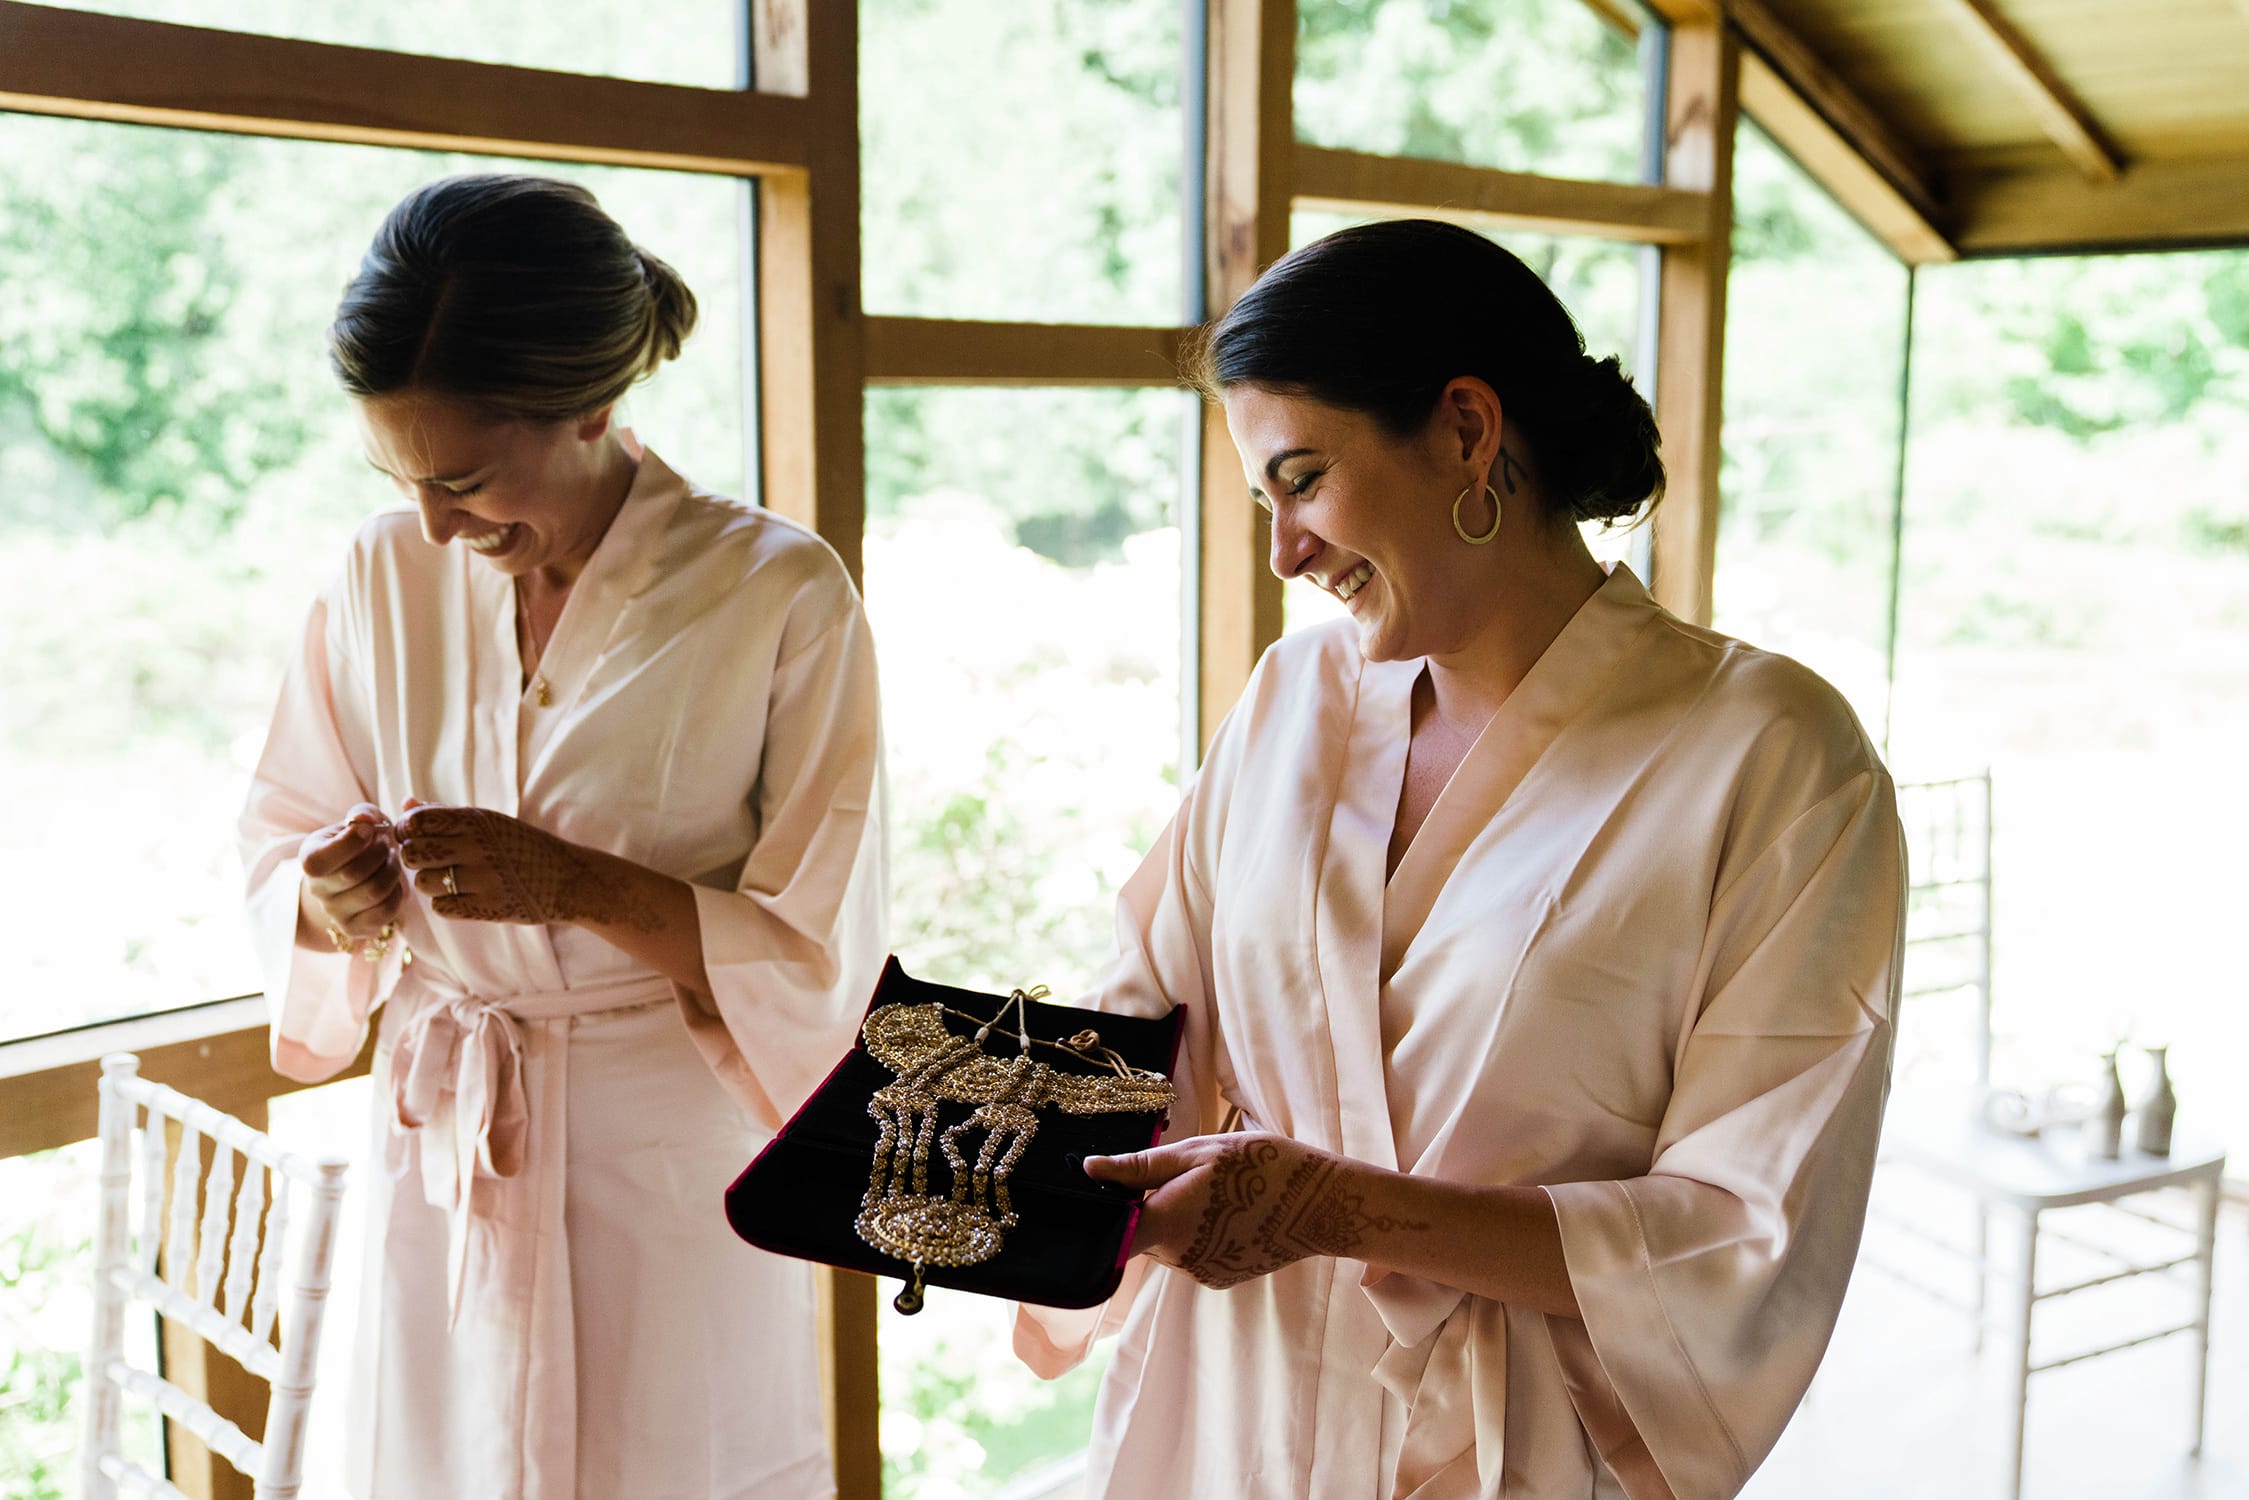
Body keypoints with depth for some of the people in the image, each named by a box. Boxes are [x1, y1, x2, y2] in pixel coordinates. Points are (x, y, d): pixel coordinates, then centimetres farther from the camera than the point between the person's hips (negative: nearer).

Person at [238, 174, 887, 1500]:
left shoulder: (780, 596, -12)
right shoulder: (383, 577, 0)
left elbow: (821, 956, -10)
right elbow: (278, 854, 10)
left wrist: (582, 884, -23)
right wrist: (334, 900, -13)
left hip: (675, 1179, -3)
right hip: (443, 1175, 4)